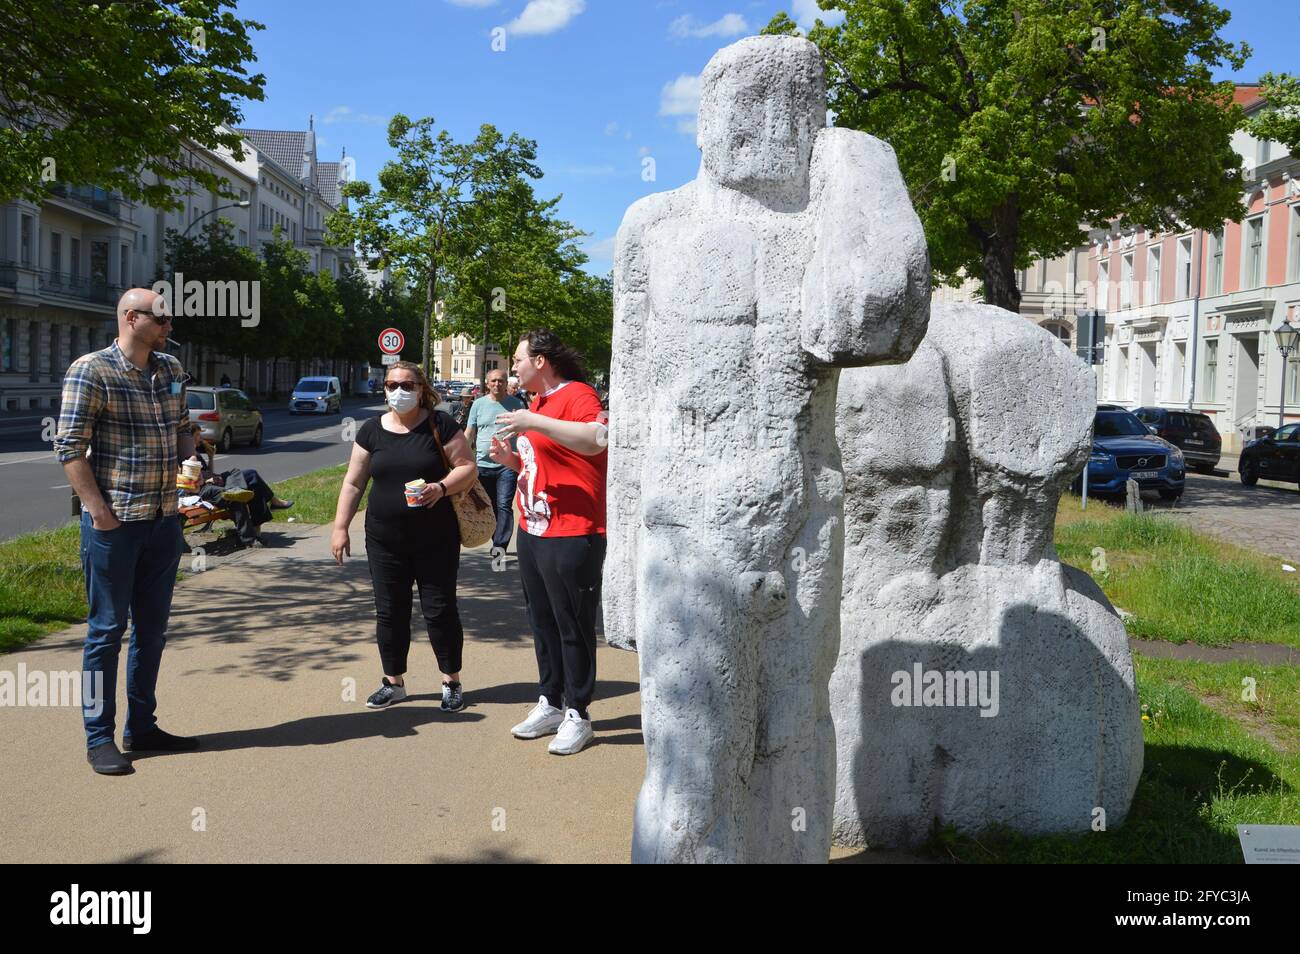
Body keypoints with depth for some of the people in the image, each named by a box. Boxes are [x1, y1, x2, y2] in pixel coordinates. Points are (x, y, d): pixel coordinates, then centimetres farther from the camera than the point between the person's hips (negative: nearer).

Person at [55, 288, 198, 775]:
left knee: (152, 629, 13)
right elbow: (69, 447, -13)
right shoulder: (90, 370, -10)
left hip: (164, 520, 7)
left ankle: (142, 727, 26)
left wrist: (189, 462, 3)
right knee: (107, 629, 2)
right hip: (114, 523, -7)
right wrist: (99, 511, -16)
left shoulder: (171, 369, 10)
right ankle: (99, 739, 12)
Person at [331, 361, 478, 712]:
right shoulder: (372, 430, 5)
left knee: (440, 610, 2)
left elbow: (468, 467, -5)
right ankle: (394, 682, 24)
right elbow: (353, 483, 8)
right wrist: (340, 527, 4)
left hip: (436, 538, -3)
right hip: (385, 539, 3)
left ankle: (452, 682, 17)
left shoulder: (439, 425, -4)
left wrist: (442, 487, -23)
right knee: (389, 611, 9)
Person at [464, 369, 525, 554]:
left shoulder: (516, 404, 4)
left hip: (507, 464, -3)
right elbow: (469, 433, 10)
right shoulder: (478, 404, 8)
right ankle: (498, 541, 22)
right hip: (483, 464, 3)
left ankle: (500, 544, -12)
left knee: (504, 506, -11)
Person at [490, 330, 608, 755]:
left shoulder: (577, 394, -12)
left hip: (571, 537, -10)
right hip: (532, 532, 10)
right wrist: (512, 460, 8)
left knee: (573, 627, 0)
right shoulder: (539, 401, 16)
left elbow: (597, 438, -32)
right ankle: (550, 704, 29)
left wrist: (534, 422, -30)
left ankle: (577, 714, 12)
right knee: (542, 623, 16)